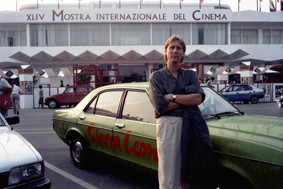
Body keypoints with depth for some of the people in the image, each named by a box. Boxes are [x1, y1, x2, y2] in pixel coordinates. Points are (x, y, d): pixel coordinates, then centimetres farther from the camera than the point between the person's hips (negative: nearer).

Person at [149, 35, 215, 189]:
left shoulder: (190, 75, 14)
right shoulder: (156, 77, 5)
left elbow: (199, 98, -4)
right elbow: (160, 106, -9)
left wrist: (173, 97, -8)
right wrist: (188, 98, -5)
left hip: (191, 126, 3)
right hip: (167, 126, -3)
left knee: (189, 175, 10)